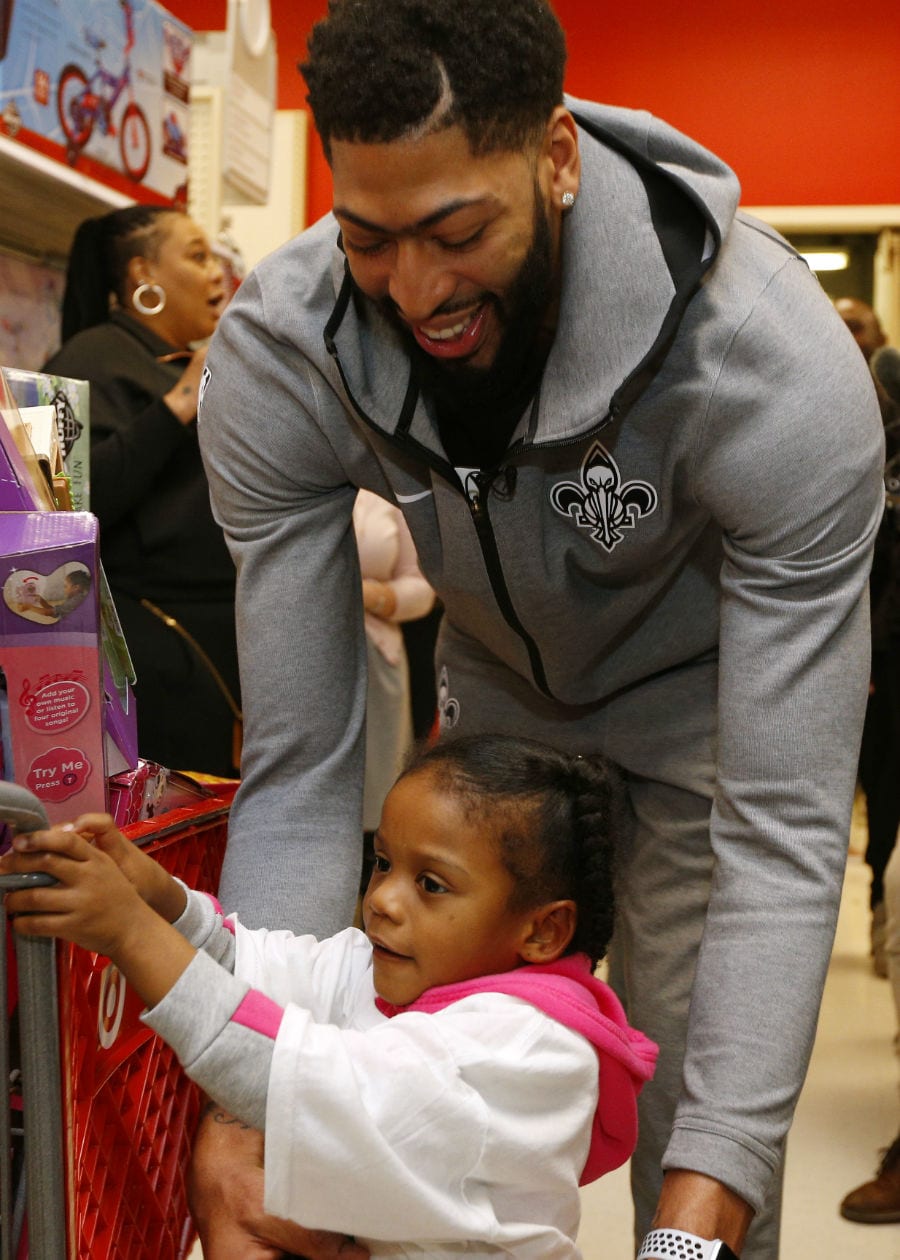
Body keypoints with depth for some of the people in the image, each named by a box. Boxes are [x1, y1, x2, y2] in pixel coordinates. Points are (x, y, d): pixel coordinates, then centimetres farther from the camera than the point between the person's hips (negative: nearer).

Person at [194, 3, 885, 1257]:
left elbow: (785, 831, -34)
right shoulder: (275, 355, -27)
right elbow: (298, 769, -22)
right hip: (497, 698, 3)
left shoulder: (778, 373, -36)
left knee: (699, 1156, -1)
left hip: (703, 710, -2)